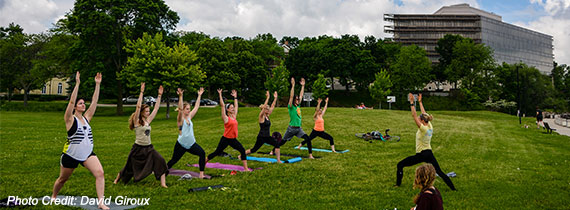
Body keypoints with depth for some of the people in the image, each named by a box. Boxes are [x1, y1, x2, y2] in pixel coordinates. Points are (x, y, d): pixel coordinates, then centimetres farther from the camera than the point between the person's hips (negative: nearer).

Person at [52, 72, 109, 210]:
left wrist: (97, 84, -4)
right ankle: (53, 197, 47)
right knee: (63, 179, 17)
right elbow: (71, 101, -21)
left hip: (88, 154, 4)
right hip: (71, 155, -3)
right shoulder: (70, 119, -8)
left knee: (100, 173, -19)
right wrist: (77, 84, -26)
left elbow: (94, 101, 1)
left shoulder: (86, 117, 6)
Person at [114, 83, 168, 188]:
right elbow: (138, 106, -20)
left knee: (160, 161, -16)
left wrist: (159, 95, 5)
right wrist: (141, 92, -24)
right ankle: (117, 179, 39)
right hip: (138, 148, -5)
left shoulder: (148, 120, 7)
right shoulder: (137, 121, -9)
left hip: (148, 148, 5)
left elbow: (156, 108, 8)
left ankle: (163, 183, -13)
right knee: (130, 167, 11)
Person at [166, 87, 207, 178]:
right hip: (181, 144, -5)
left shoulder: (189, 117, 8)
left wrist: (199, 95, 10)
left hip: (191, 143, 5)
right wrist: (180, 96, -37)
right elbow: (180, 109, -26)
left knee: (202, 153, -20)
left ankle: (201, 174, -17)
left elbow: (196, 107, 11)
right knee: (174, 160, 7)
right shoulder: (180, 119, -8)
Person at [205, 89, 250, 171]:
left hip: (233, 140, 5)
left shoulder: (234, 116, 8)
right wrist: (220, 95, -15)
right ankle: (204, 162, 26)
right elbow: (222, 106, -14)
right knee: (217, 152, 6)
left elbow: (236, 106, 19)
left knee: (242, 150, -10)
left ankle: (246, 168, -7)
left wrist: (235, 97, 23)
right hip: (226, 139, -5)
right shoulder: (226, 118, -9)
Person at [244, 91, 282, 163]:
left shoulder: (267, 116, 7)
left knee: (277, 144, -13)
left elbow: (272, 106, 8)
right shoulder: (261, 117, -13)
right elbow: (264, 107, -26)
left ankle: (278, 160, -10)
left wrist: (275, 98, 2)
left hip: (267, 136, 7)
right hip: (261, 137, -7)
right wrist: (267, 98, -29)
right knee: (254, 149, 5)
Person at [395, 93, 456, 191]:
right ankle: (453, 188, 10)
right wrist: (420, 102, 18)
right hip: (429, 153, 8)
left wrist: (412, 102, -20)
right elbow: (424, 114, 12)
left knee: (400, 165, 1)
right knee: (439, 172, 12)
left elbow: (414, 115, -22)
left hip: (421, 155, -8)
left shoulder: (423, 128, -18)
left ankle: (398, 184, 5)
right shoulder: (430, 127, 2)